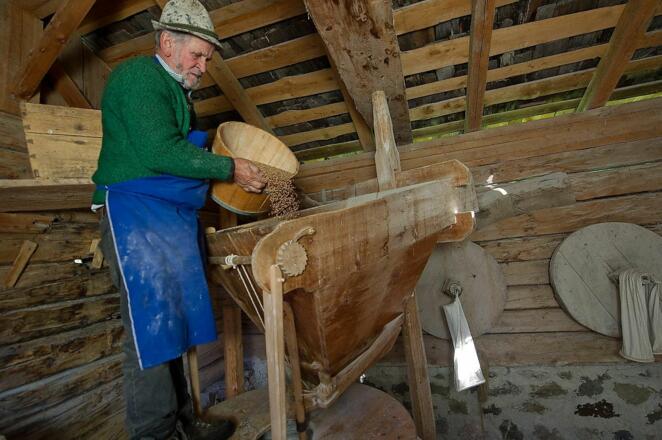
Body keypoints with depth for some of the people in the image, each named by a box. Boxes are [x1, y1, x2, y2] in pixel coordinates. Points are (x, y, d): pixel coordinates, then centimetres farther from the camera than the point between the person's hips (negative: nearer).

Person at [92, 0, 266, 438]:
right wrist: (229, 168, -12)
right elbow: (160, 152, -17)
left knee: (173, 321, 10)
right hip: (137, 213, -9)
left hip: (175, 216, 9)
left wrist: (231, 173, 10)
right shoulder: (139, 76, -5)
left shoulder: (177, 89, 22)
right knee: (151, 325, -5)